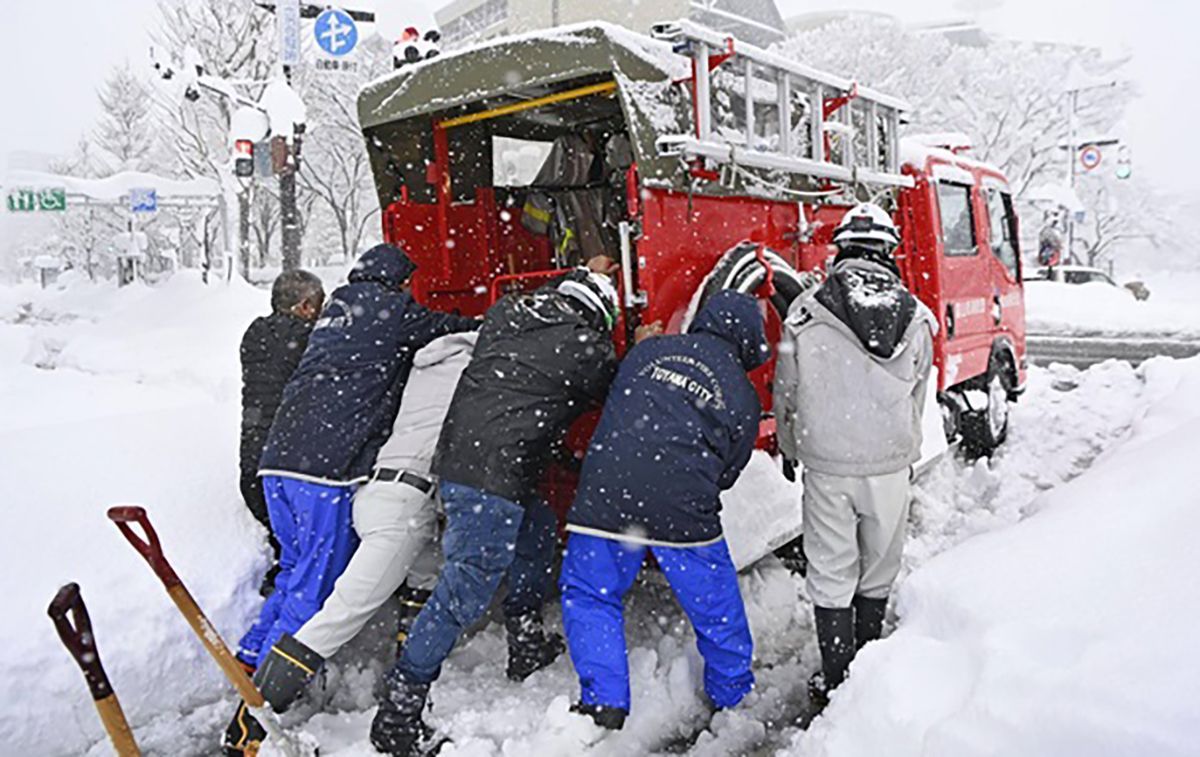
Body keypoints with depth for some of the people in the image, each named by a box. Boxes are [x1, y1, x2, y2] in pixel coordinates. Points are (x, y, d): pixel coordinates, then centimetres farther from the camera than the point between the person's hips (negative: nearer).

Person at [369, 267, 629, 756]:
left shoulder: (505, 312, 14)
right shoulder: (585, 347, -2)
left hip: (454, 455, 9)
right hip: (495, 476, -9)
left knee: (537, 530, 27)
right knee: (464, 592, -3)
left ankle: (526, 646, 38)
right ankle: (397, 713, 4)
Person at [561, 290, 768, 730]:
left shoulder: (647, 351, 12)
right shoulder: (744, 399, 9)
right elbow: (727, 472, 13)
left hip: (607, 496, 1)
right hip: (684, 511, 0)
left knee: (589, 595, 19)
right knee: (716, 607, 21)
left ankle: (605, 702, 15)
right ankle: (732, 693, 40)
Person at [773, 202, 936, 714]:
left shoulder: (807, 311, -7)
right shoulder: (916, 317, 1)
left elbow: (786, 393, 1)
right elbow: (916, 398, 11)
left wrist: (789, 449, 18)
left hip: (827, 466, -2)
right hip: (890, 466, 3)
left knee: (831, 576, 8)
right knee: (878, 571, 19)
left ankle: (836, 685, 16)